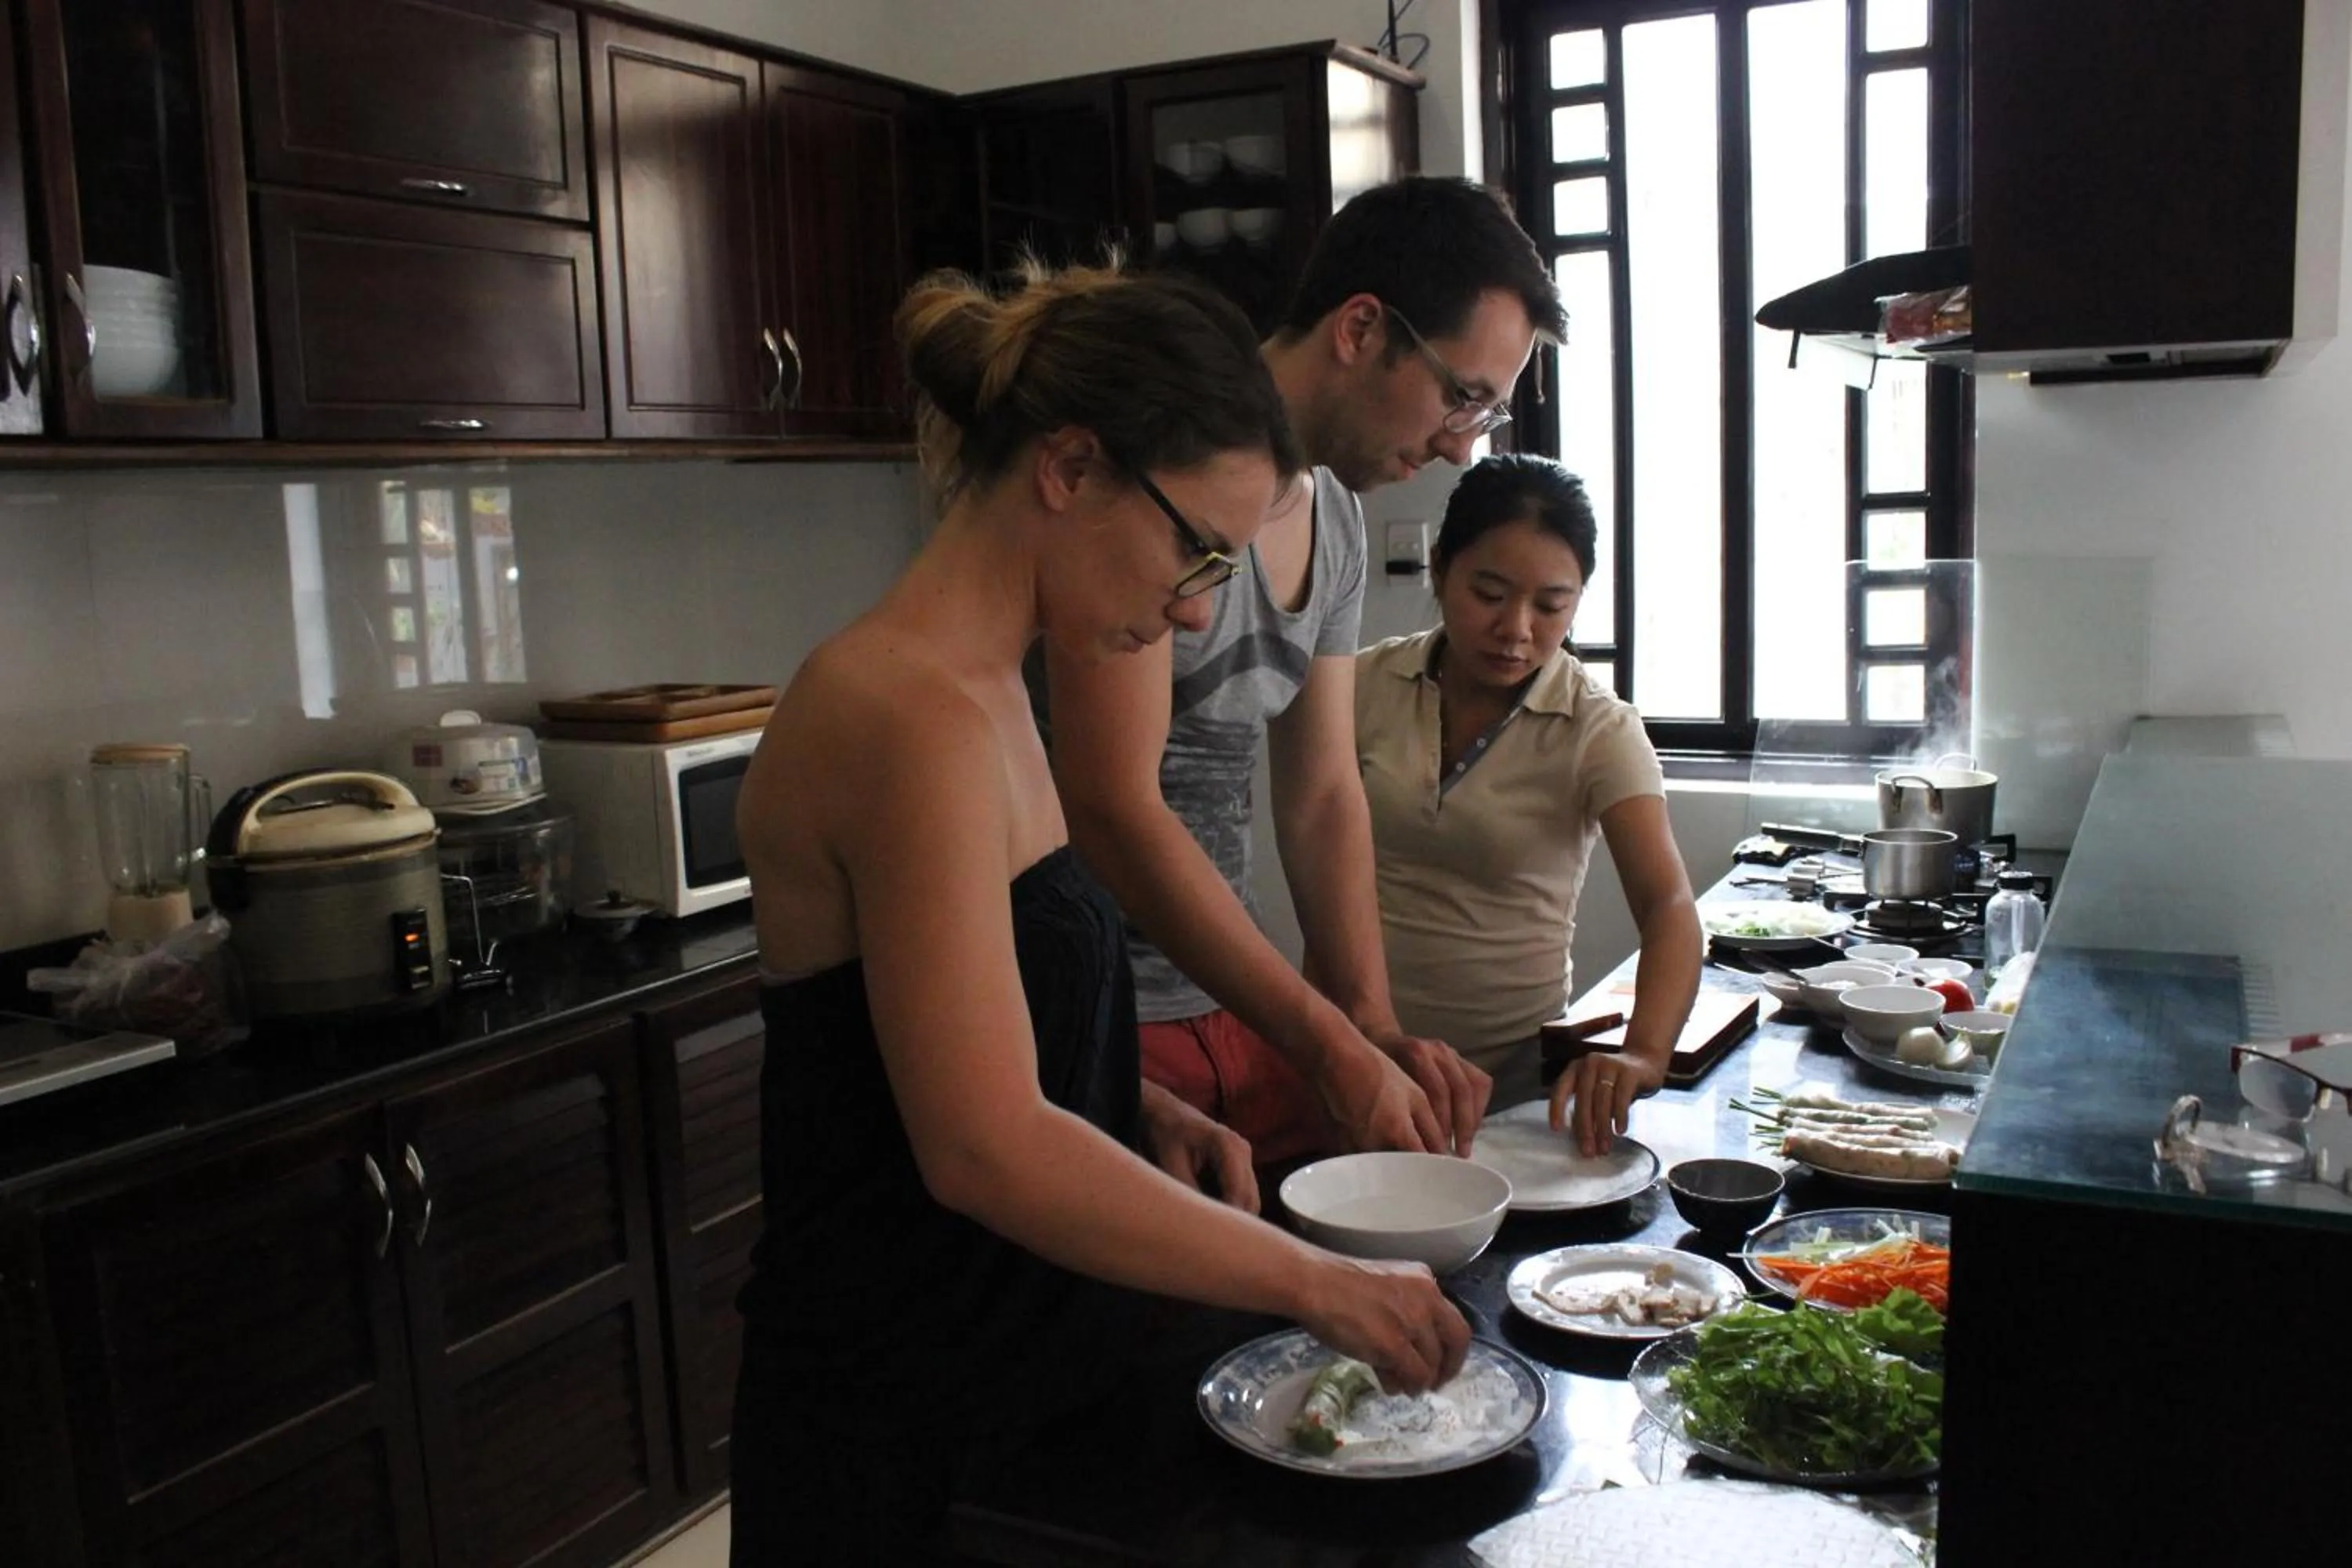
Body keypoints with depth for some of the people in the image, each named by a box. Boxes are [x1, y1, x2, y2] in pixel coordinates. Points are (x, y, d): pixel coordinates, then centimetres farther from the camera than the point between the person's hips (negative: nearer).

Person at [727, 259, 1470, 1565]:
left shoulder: (973, 692, 6)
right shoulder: (917, 721, -24)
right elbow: (986, 1149, -29)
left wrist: (1144, 1114, 0)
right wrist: (1318, 1284, -22)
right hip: (905, 1443, -9)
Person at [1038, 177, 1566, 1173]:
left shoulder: (1335, 519, 8)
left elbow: (1322, 796, 10)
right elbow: (1112, 811, -24)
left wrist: (1375, 1027, -2)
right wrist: (1332, 1045, -19)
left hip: (1229, 1001, 8)